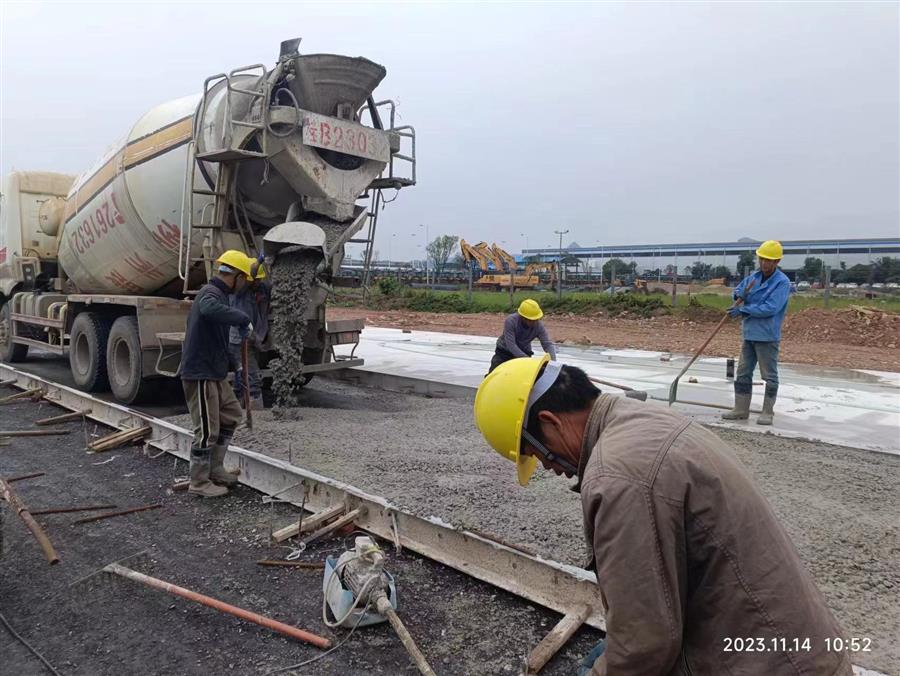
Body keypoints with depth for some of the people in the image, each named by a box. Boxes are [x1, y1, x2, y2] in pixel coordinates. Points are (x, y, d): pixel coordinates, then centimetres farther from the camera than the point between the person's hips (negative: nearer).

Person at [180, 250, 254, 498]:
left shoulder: (216, 292, 15)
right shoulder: (211, 292, -17)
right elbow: (210, 309, -44)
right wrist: (243, 319, -34)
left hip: (214, 373, 11)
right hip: (200, 374, -11)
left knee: (231, 414, 18)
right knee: (207, 429, -1)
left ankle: (215, 470, 28)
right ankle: (199, 482, 13)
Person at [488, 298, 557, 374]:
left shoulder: (539, 325, -22)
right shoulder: (510, 321, -31)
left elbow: (548, 344, -22)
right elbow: (511, 345, -36)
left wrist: (553, 362, -41)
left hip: (524, 352, 3)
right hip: (504, 351, -2)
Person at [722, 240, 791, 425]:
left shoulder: (782, 282, -13)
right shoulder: (754, 277, 9)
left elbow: (770, 308, -22)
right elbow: (738, 290, 21)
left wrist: (743, 310, -17)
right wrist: (739, 294, -4)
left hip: (767, 336, -7)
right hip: (749, 334, 8)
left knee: (770, 376, 4)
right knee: (743, 373, 11)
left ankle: (768, 412, 13)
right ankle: (741, 410, 20)